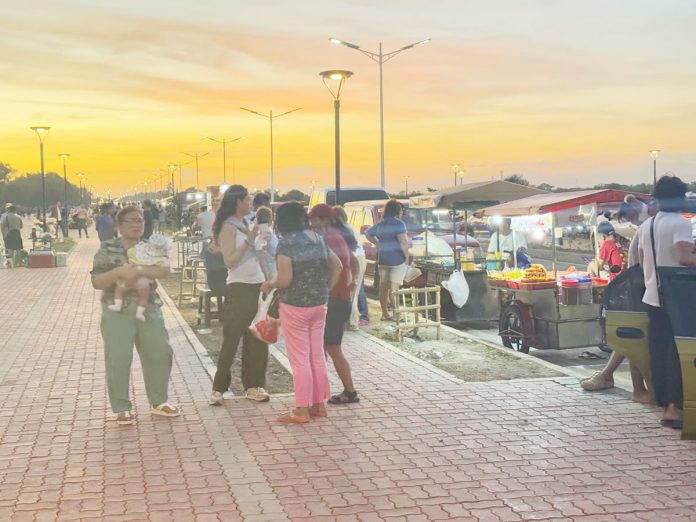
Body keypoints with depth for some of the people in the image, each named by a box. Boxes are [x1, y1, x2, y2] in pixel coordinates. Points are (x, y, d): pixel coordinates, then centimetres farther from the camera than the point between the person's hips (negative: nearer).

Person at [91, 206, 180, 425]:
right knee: (118, 359, -3)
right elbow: (97, 282, -7)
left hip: (149, 308, 3)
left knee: (160, 353, 4)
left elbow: (164, 270, -9)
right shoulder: (107, 248, -1)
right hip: (117, 311, -3)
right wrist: (120, 271, -23)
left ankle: (158, 402, 22)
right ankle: (121, 408, 11)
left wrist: (138, 269, -22)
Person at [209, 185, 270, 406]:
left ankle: (253, 385, 16)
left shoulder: (245, 224, 13)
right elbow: (229, 261, -18)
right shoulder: (228, 227, -10)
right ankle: (218, 388, 3)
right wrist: (248, 240, -21)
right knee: (231, 340, -3)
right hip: (240, 288, -8)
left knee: (257, 339, 9)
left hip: (257, 286, 8)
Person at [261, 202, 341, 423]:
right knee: (317, 356, 14)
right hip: (319, 305, 7)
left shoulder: (287, 242, -14)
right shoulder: (317, 239, 8)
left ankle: (302, 410, 7)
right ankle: (319, 404, 21)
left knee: (299, 359, 1)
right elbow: (337, 266, 13)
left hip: (295, 305, -7)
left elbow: (285, 279, -22)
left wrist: (269, 284, -3)